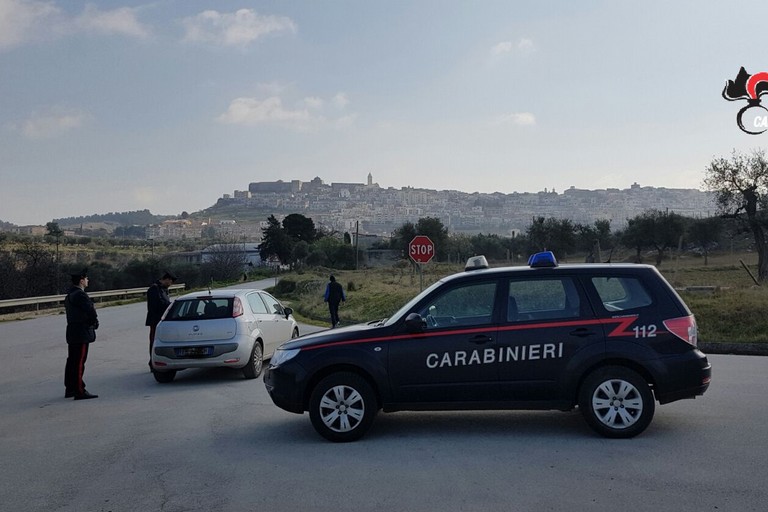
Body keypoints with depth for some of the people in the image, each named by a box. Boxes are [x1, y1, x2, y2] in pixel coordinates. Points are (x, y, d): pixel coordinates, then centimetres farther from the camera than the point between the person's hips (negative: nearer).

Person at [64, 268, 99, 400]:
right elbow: (91, 312, -20)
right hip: (82, 334, -10)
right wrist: (95, 324, -1)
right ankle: (79, 391, -5)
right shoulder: (80, 295, -17)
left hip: (72, 333, 10)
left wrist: (93, 323, 5)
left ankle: (70, 389, 23)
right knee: (79, 362, -7)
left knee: (72, 361, 15)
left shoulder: (69, 295, 15)